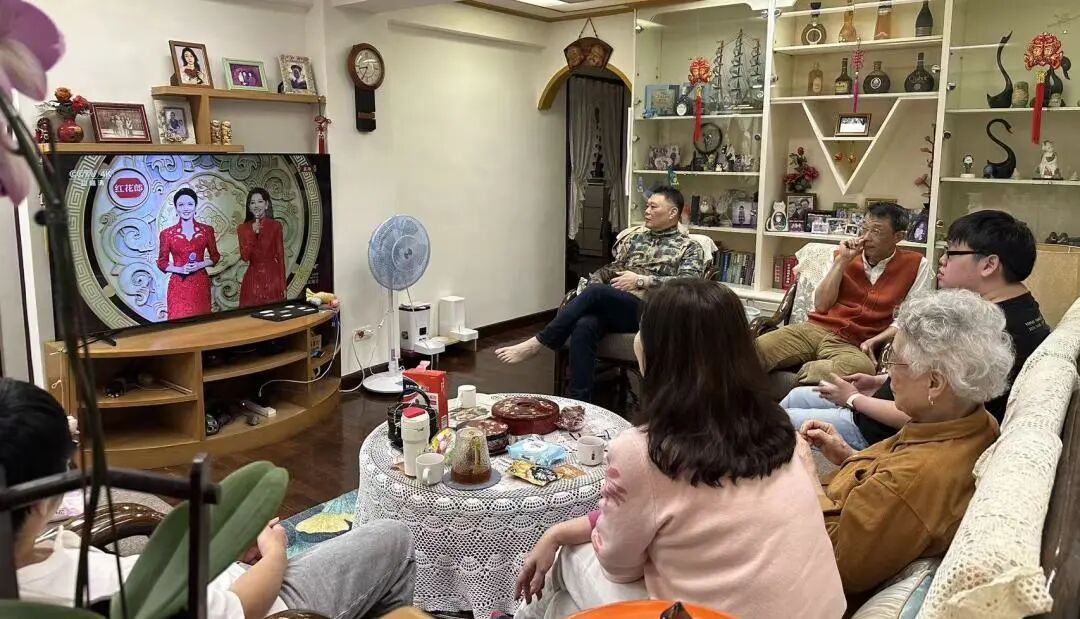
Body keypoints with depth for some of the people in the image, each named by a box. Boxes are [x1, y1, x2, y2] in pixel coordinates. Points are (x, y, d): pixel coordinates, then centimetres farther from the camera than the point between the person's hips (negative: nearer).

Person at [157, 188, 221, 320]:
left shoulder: (207, 230, 2)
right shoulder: (167, 234, -2)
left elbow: (215, 256, 9)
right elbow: (162, 262, 3)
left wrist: (200, 265, -10)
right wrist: (180, 269, -14)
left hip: (201, 284, 1)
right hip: (179, 286, -1)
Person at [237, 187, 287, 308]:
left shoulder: (275, 225, 2)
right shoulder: (243, 228, 5)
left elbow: (280, 255, 2)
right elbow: (245, 257, -5)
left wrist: (283, 285, -2)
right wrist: (253, 233, -14)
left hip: (272, 277, -1)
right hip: (253, 279, 1)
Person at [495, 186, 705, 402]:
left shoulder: (689, 247, 9)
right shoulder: (633, 239, 25)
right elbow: (611, 270, 23)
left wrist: (641, 280, -12)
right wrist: (591, 283, 0)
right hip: (612, 306, 4)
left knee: (595, 292, -32)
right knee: (584, 326, -32)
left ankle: (537, 343, -24)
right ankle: (577, 401, -31)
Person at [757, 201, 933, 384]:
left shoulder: (916, 265, 7)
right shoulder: (844, 255, 16)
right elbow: (821, 305, 6)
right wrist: (842, 261, 0)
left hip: (851, 345, -2)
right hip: (813, 328, 2)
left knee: (863, 367, -41)